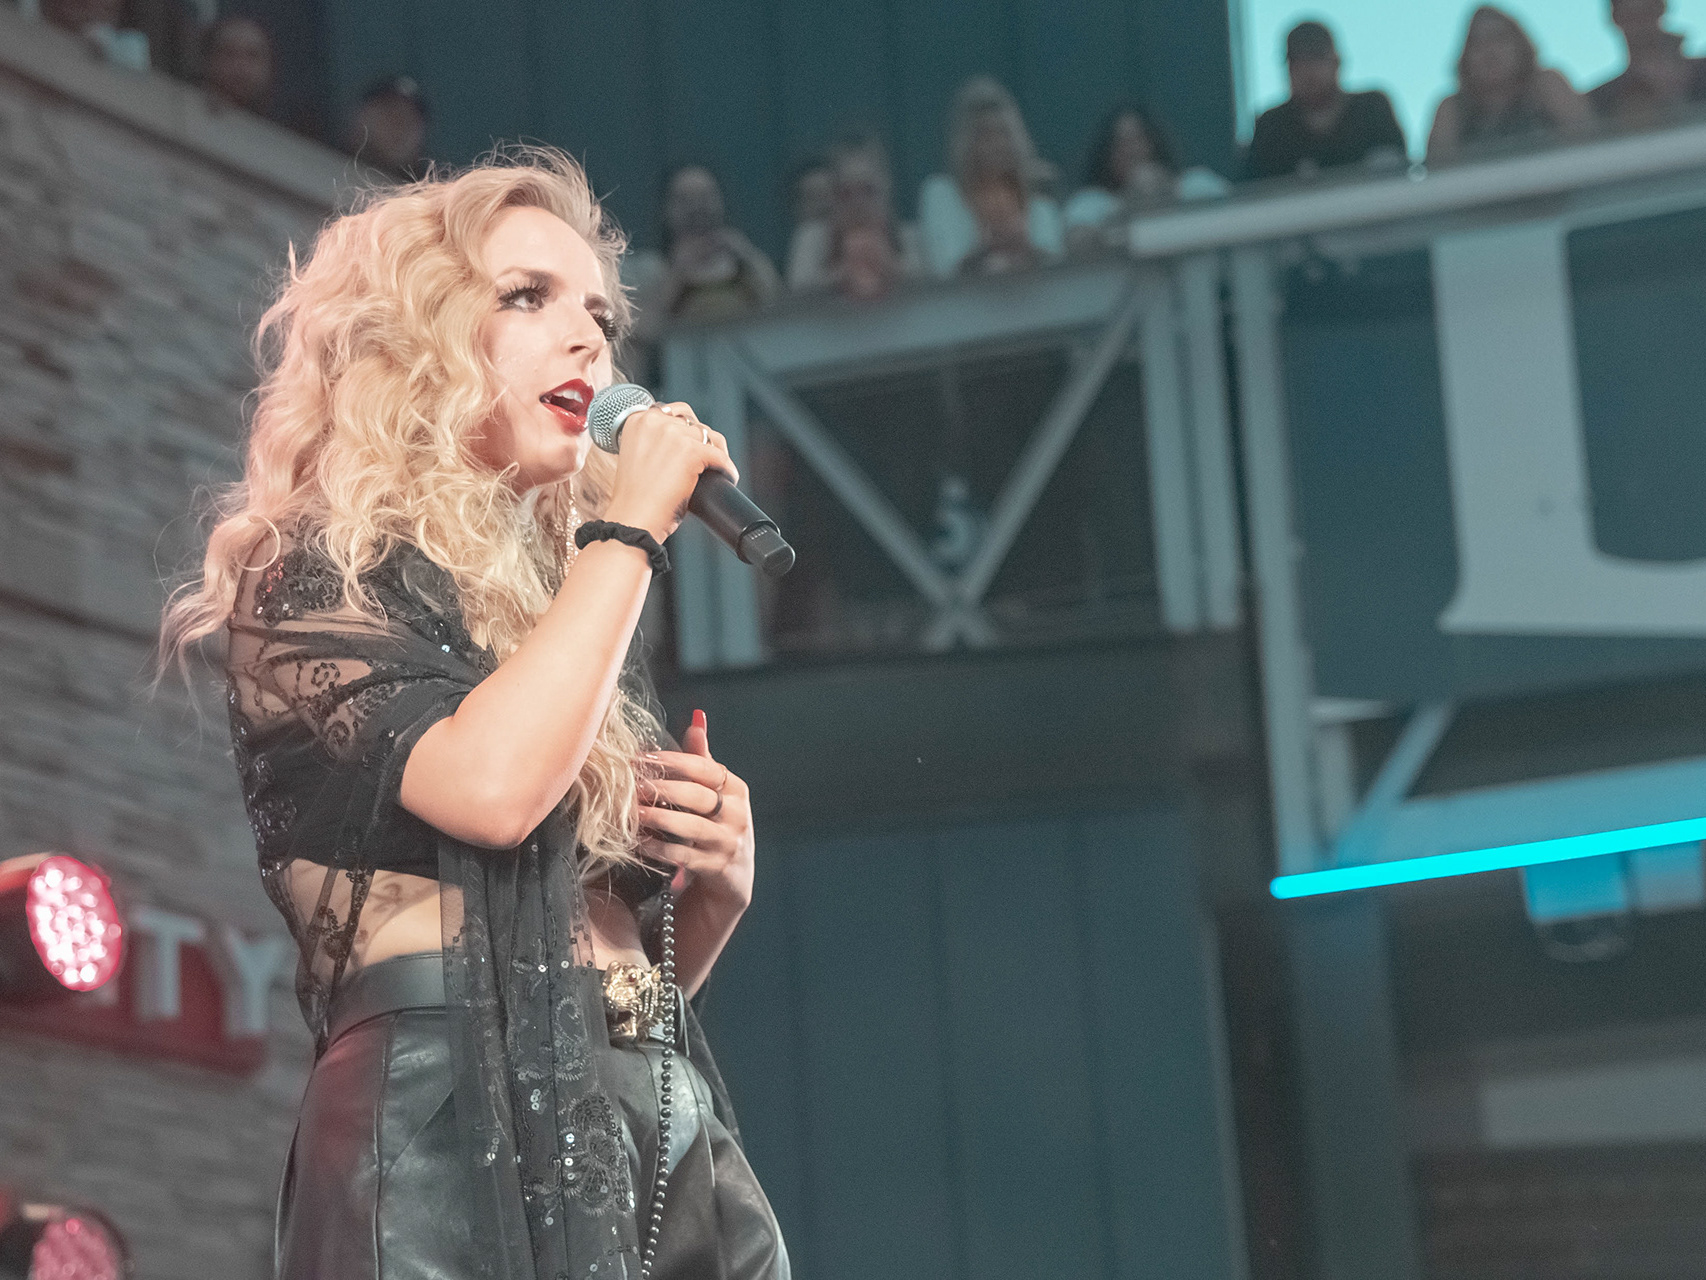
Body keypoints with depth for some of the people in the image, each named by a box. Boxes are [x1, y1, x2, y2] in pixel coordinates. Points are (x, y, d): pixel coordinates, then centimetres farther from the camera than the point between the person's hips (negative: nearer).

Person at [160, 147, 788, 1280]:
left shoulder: (559, 601, 21)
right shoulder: (314, 576, 1)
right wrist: (630, 528, -7)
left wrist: (717, 884, 4)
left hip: (669, 1152, 7)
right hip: (456, 1132, -7)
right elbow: (489, 786, -19)